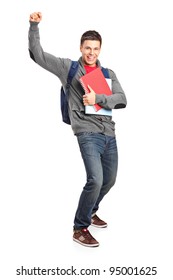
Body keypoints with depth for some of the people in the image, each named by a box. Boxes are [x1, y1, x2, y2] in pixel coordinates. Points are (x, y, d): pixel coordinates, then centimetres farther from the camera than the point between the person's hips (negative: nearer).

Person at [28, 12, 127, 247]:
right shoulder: (68, 67, 4)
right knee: (96, 180, -20)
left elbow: (122, 100, 1)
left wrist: (98, 98, -14)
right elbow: (38, 54, 2)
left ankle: (90, 211, 42)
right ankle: (80, 228, -3)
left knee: (109, 180, 16)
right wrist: (34, 26, -7)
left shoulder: (108, 74, 13)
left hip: (109, 133, 6)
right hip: (88, 133, -6)